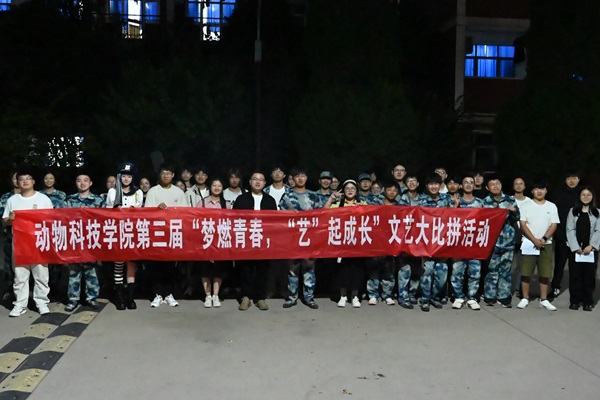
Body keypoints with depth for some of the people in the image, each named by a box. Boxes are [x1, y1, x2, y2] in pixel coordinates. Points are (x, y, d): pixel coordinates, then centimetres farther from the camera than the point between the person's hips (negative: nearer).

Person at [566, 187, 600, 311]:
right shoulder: (573, 211, 7)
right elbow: (570, 230, 0)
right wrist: (576, 247, -10)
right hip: (575, 249, 0)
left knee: (589, 276, 2)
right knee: (575, 275, 2)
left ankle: (588, 302, 9)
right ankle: (575, 300, 9)